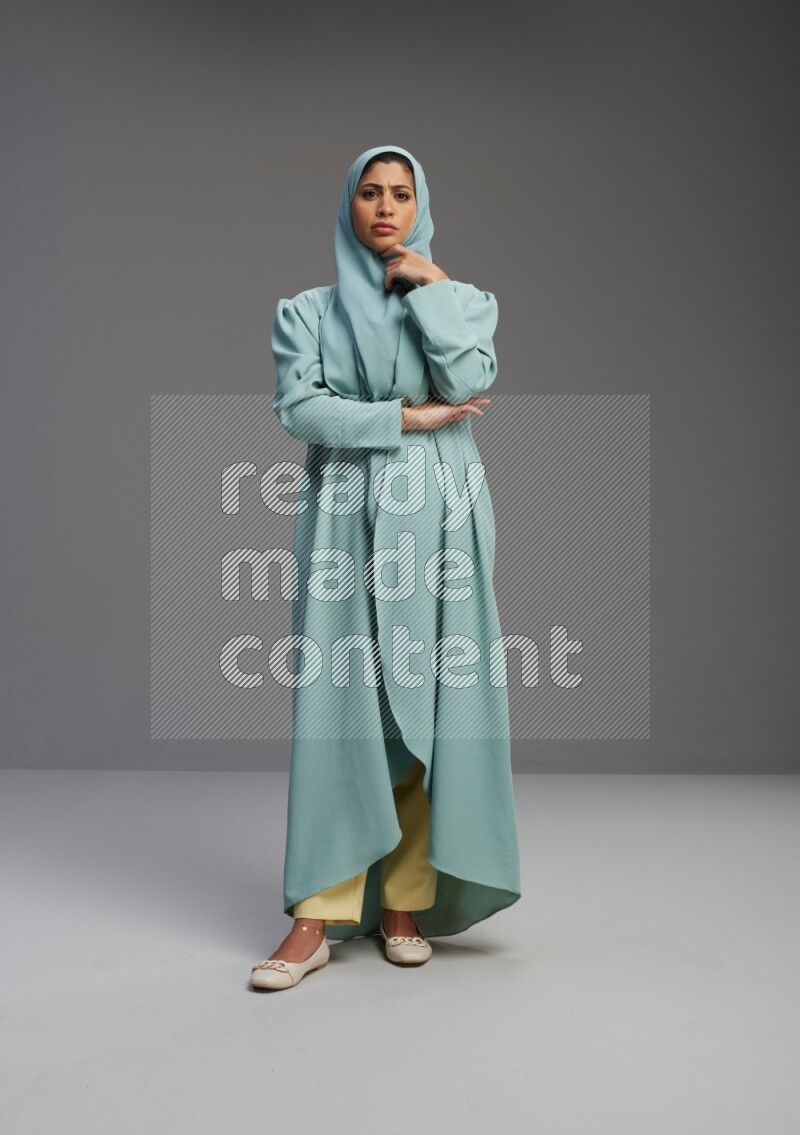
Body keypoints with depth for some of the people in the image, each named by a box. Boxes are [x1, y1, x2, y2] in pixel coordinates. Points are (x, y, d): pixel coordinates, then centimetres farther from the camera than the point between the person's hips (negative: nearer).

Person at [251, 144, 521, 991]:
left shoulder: (463, 300, 13)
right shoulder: (307, 311, 11)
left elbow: (469, 384, -6)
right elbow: (298, 408, -5)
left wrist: (428, 291, -1)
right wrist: (408, 418, -9)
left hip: (439, 519, 1)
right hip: (345, 521, 0)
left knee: (426, 705, -2)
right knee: (338, 707, -5)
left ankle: (407, 903, 8)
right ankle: (319, 916, -1)